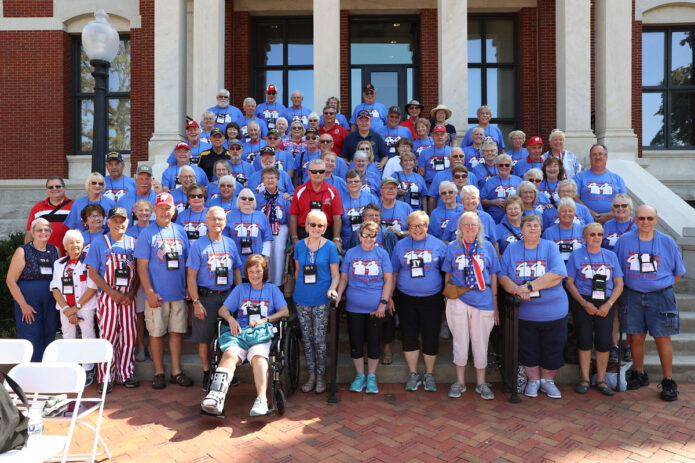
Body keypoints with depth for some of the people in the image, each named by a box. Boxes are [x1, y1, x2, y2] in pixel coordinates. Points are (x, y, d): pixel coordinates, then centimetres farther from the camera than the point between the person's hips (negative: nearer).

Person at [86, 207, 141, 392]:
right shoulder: (99, 244, 1)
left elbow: (138, 271, 8)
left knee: (128, 336, 6)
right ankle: (105, 378, 11)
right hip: (108, 298, -2)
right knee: (108, 336, 0)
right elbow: (93, 272, -3)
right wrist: (112, 292, -12)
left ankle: (126, 374, 18)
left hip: (128, 298, 3)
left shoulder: (133, 243, 8)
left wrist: (132, 293, -6)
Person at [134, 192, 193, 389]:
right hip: (157, 294, -3)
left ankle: (176, 371, 19)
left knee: (177, 331, 9)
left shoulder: (180, 231, 9)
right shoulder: (147, 233, -3)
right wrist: (150, 292, -13)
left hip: (179, 293, 4)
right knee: (156, 333, 5)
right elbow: (142, 266, -6)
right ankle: (159, 373, 18)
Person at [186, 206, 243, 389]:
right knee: (205, 338, 5)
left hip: (228, 295, 4)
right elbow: (191, 276, -7)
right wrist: (196, 302, -12)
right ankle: (207, 373, 21)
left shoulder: (230, 243, 8)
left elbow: (237, 270, 14)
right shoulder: (198, 245, -4)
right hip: (206, 297, -3)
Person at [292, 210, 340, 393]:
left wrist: (332, 289, -17)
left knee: (319, 339, -1)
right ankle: (311, 375, 23)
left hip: (321, 300, -3)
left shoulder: (330, 246, -3)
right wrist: (297, 289, 12)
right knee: (306, 338, 9)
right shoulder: (299, 245, 5)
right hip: (302, 299, 3)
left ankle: (320, 376, 16)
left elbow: (335, 274, 0)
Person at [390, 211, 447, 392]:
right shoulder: (401, 245, 4)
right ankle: (413, 374, 24)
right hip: (406, 299, 1)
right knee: (409, 336, 8)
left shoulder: (438, 245, -1)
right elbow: (393, 273, 7)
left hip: (431, 300, -1)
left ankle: (429, 374, 25)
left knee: (431, 337, 6)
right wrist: (390, 297, 5)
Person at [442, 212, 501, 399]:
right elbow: (448, 276, 9)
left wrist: (495, 305, 6)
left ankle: (481, 383, 24)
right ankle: (460, 382, 24)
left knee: (481, 343, 8)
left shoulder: (487, 247, 4)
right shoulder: (452, 247, 4)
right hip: (458, 300, 0)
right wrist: (448, 299, 6)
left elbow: (493, 276, 7)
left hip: (483, 301, 0)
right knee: (460, 342, 9)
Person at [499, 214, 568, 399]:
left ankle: (547, 380, 32)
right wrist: (516, 289, -21)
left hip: (553, 311, 0)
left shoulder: (550, 247, -1)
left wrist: (530, 286, -21)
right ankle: (533, 380, 33)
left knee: (553, 348, 9)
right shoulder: (512, 249, 4)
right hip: (523, 312, 1)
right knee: (528, 348, 11)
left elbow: (558, 274, -15)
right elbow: (502, 275, -2)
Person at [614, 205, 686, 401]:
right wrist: (625, 287, 4)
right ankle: (639, 374, 25)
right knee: (636, 337, 8)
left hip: (660, 296, -1)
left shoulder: (667, 242, -2)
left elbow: (678, 271, 10)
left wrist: (664, 287, 6)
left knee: (662, 338, 3)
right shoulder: (624, 241, -1)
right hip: (633, 296, 1)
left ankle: (668, 381, 16)